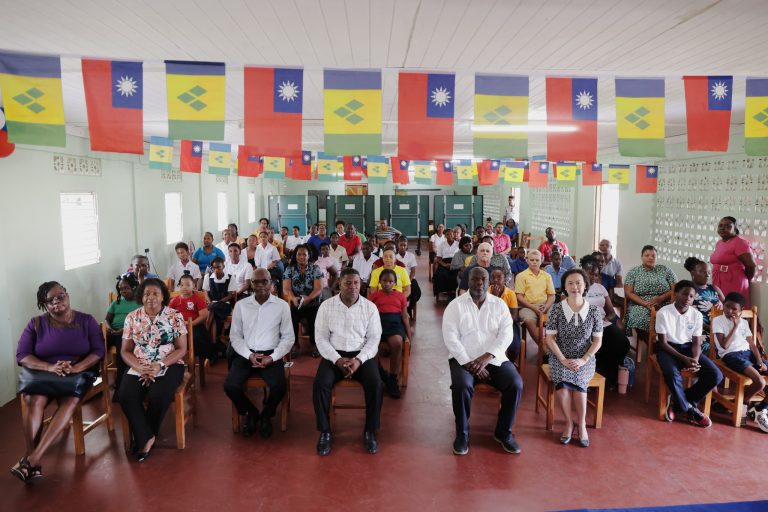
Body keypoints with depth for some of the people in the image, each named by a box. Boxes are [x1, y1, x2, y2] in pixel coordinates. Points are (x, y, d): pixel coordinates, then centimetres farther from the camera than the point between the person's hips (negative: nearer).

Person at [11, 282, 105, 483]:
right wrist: (50, 367, -20)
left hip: (77, 373, -1)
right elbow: (22, 355, -1)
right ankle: (34, 464, -34)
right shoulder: (36, 324, 6)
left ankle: (32, 458, -36)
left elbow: (98, 351, -3)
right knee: (35, 401, -32)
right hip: (40, 373, 1)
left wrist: (76, 367, -22)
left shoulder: (86, 321, 4)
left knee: (71, 401, -33)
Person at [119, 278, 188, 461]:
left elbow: (182, 349, -4)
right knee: (126, 396, -26)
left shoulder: (175, 316, -3)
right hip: (139, 368, 3)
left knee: (158, 396, -29)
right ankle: (147, 437, -10)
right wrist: (140, 368, -14)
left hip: (169, 366, -2)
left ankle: (144, 437, -2)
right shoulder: (132, 318, 4)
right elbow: (125, 351, 5)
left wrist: (160, 365, -18)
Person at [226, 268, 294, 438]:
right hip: (245, 354, 1)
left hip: (271, 355, -1)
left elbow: (288, 337, 2)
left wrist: (272, 357, -12)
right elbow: (235, 336, 4)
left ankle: (266, 415, 7)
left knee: (279, 386, -27)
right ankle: (251, 413, 9)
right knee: (230, 386, -23)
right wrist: (249, 355, -12)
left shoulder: (282, 305, 1)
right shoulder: (241, 305, 4)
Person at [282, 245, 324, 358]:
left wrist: (308, 298, -26)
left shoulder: (315, 268, 2)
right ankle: (295, 345, -4)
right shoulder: (289, 269, 6)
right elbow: (286, 288, -3)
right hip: (295, 303, 1)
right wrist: (293, 298, -26)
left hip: (313, 303, -1)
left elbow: (319, 288, -7)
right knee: (290, 319, -28)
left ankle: (314, 345, -2)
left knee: (314, 321, -29)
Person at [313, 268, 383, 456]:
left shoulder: (370, 307, 0)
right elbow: (321, 337, -2)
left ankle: (370, 431, -7)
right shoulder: (326, 306, 0)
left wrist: (359, 360, -17)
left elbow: (374, 339, -1)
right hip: (334, 355, 0)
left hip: (362, 355, 0)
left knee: (375, 384, -27)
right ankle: (325, 432, -8)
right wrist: (337, 359, -15)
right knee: (320, 384, -27)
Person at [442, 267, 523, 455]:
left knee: (516, 384, -21)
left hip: (494, 358, 2)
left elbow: (506, 335, -4)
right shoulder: (455, 305, 0)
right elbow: (450, 338, -9)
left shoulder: (500, 304, 7)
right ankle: (462, 434, -7)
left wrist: (486, 357, -18)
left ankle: (503, 432, 2)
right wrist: (469, 363, -18)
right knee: (462, 386, -31)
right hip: (463, 358, -2)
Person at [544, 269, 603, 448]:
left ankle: (581, 424, -10)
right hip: (560, 358, 0)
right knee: (562, 383, -30)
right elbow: (550, 338, -4)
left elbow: (598, 340, 1)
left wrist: (583, 360, -12)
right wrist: (563, 360, -14)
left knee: (577, 380, -29)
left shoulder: (594, 311, -2)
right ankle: (569, 422, -9)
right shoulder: (556, 309, -5)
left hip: (585, 359, 1)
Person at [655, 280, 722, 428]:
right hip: (667, 348, -5)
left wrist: (695, 359, -21)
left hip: (688, 347, 5)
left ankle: (678, 402, 0)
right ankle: (689, 409, -6)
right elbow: (663, 343, -12)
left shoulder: (697, 315, -1)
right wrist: (684, 359, -23)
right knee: (673, 376, -35)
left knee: (715, 375, -15)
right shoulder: (663, 313, -14)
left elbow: (696, 343, 1)